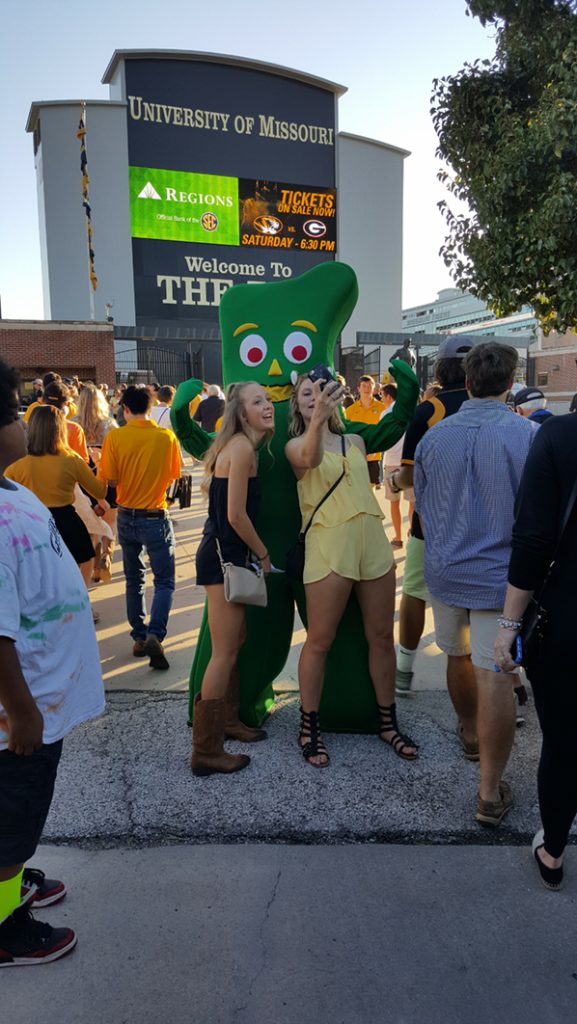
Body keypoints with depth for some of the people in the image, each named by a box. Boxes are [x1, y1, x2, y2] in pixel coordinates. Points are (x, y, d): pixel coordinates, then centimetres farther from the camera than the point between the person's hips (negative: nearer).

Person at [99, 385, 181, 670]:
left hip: (127, 516, 3)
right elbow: (173, 475, 1)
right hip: (156, 518, -2)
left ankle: (139, 638, 22)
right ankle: (154, 635, -14)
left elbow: (110, 479, -9)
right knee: (164, 581, 5)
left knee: (134, 580, 17)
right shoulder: (166, 436, -10)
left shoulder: (114, 437, -9)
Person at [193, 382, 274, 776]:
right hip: (224, 555, -10)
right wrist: (263, 555, -6)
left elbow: (210, 488, 19)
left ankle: (228, 721, 35)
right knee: (225, 652, -5)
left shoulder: (240, 445, 12)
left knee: (237, 643, 19)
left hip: (230, 553, 10)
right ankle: (206, 750, 5)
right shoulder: (242, 448, -17)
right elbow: (236, 515, -20)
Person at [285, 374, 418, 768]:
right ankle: (309, 727, 17)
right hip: (328, 547, -5)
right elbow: (310, 459, -26)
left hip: (373, 542, 5)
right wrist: (318, 420, -42)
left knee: (381, 637, 11)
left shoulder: (355, 441, 15)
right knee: (320, 641, 0)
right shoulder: (296, 445, -1)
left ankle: (388, 722, 26)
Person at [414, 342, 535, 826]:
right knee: (494, 677, 1)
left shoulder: (433, 436, 0)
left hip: (445, 569, 5)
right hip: (502, 574, -4)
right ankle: (490, 793, 11)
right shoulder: (529, 436, -14)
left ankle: (470, 730, 48)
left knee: (459, 658, 24)